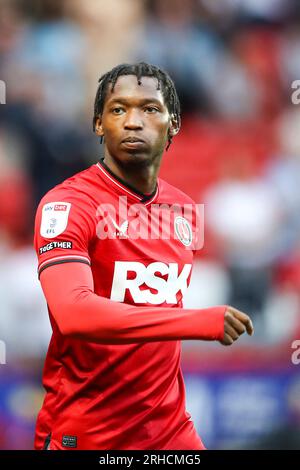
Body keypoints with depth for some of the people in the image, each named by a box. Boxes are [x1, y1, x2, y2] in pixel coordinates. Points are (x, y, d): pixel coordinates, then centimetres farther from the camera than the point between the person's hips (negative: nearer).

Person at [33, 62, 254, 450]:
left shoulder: (183, 208, 8)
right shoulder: (67, 203, -13)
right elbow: (73, 312, -27)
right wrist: (203, 321, -28)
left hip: (170, 428, 6)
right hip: (83, 434, -5)